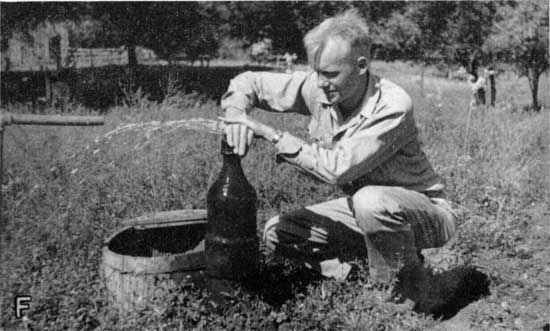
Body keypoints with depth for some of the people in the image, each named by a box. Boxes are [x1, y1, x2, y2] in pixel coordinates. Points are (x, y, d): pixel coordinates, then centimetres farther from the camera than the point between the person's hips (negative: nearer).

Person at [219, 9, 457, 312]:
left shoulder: (392, 106, -30)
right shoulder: (318, 88, -12)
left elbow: (337, 168, -37)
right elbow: (248, 82, -4)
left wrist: (270, 133, -31)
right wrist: (236, 114, -26)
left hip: (426, 212, -6)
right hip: (364, 209, 6)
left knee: (371, 201, -40)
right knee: (276, 233, -5)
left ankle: (409, 279, -10)